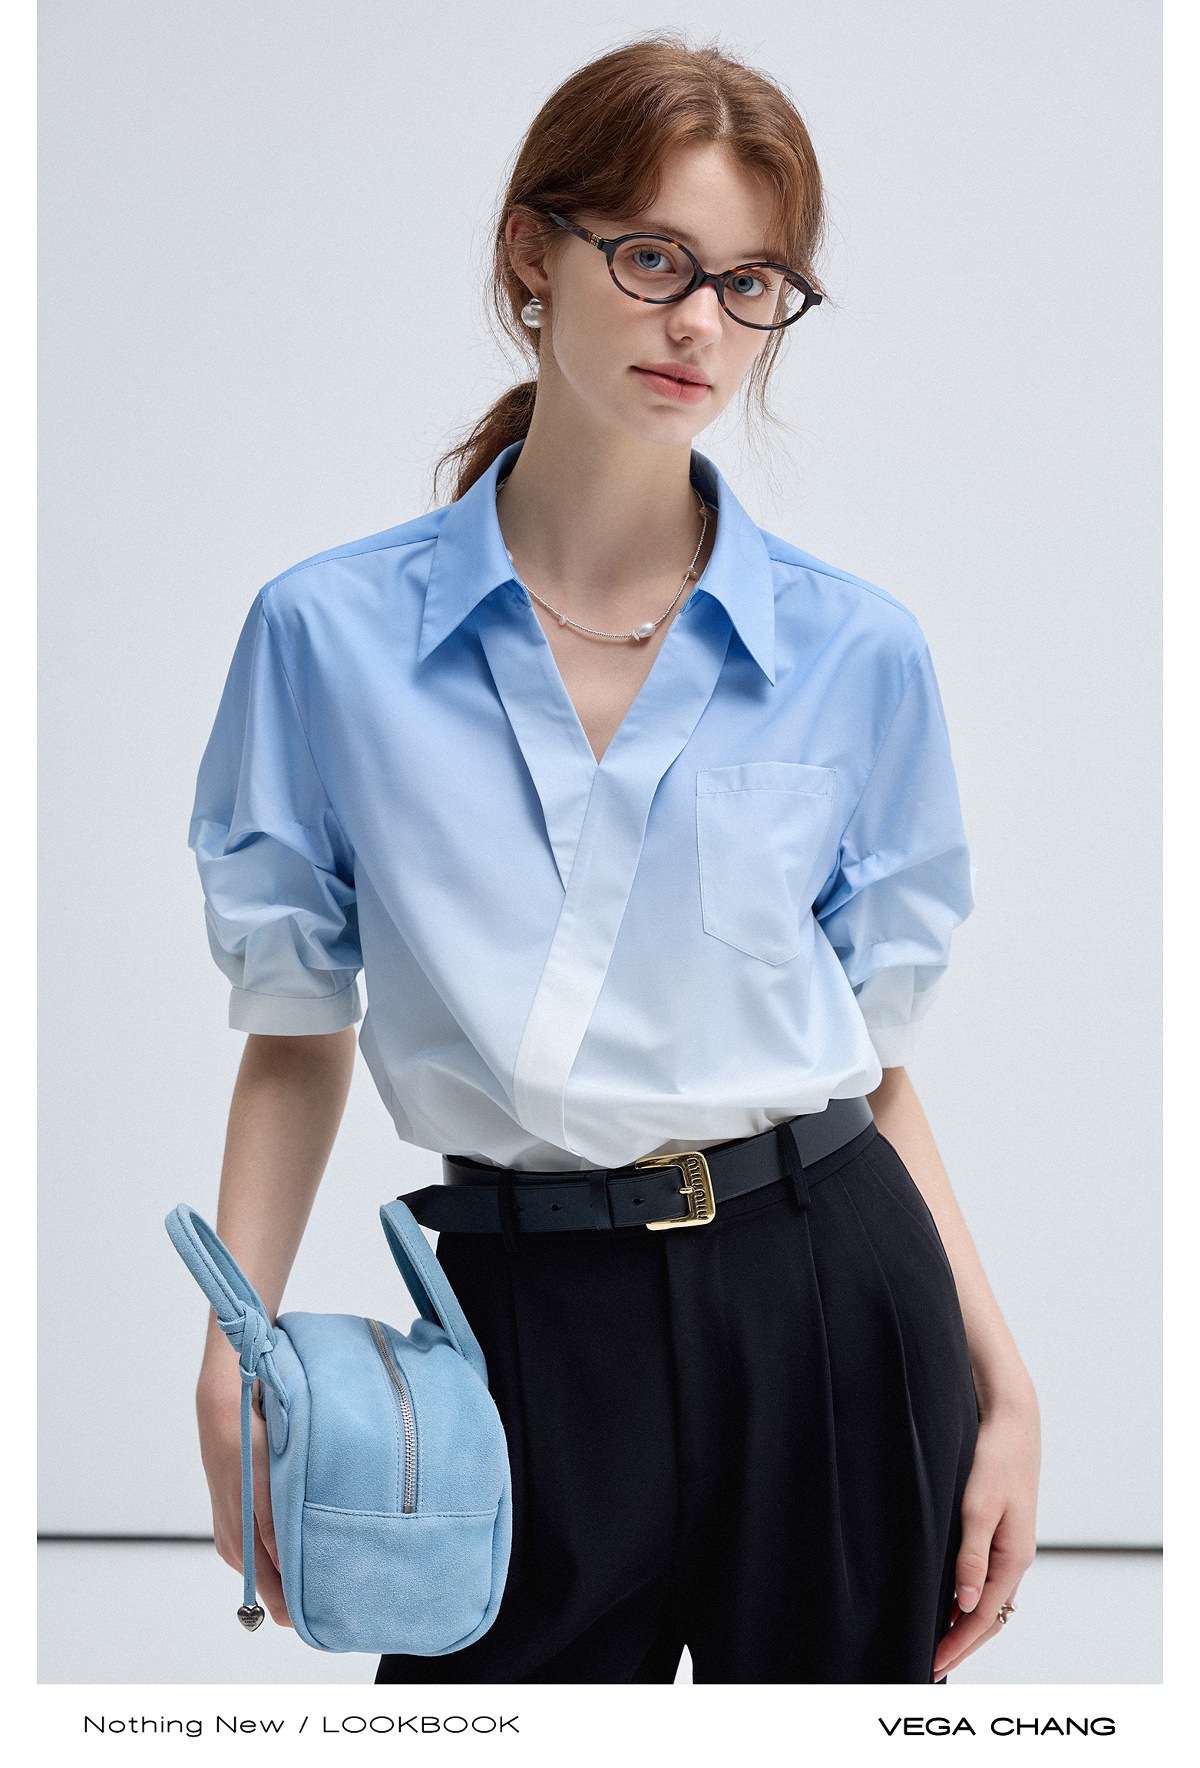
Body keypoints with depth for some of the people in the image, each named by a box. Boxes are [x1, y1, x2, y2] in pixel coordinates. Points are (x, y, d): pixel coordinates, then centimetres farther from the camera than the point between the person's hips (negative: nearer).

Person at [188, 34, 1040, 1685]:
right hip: (532, 1318, -1)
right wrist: (235, 1363, -6)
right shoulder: (332, 633, -1)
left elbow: (874, 1059, 6)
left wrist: (1000, 1381, 0)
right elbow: (296, 1036, 4)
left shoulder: (856, 651, 1)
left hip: (829, 1306, 1)